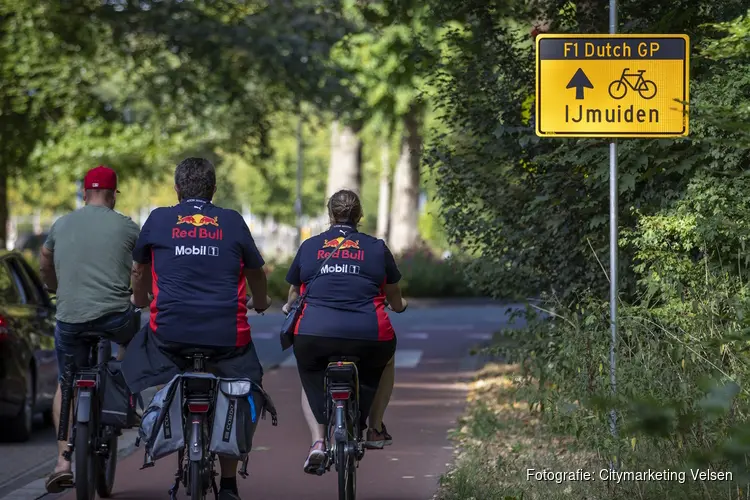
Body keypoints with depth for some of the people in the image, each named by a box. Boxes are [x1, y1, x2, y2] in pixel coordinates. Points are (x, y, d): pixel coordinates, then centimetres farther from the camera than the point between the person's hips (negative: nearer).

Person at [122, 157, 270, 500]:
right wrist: (261, 303, 47)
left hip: (170, 329, -1)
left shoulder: (158, 220, 8)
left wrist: (140, 300, 49)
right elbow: (256, 272, 25)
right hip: (227, 334, 1)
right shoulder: (233, 222, 9)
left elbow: (139, 271, 26)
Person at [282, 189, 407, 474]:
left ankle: (317, 440, 3)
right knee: (384, 357, 34)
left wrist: (289, 308, 51)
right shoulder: (376, 248, 13)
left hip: (314, 334, 0)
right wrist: (399, 306, 49)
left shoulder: (309, 247, 14)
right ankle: (374, 427, 26)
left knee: (311, 383, 27)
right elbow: (395, 300, 25)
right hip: (369, 337, 0)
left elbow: (293, 296, 27)